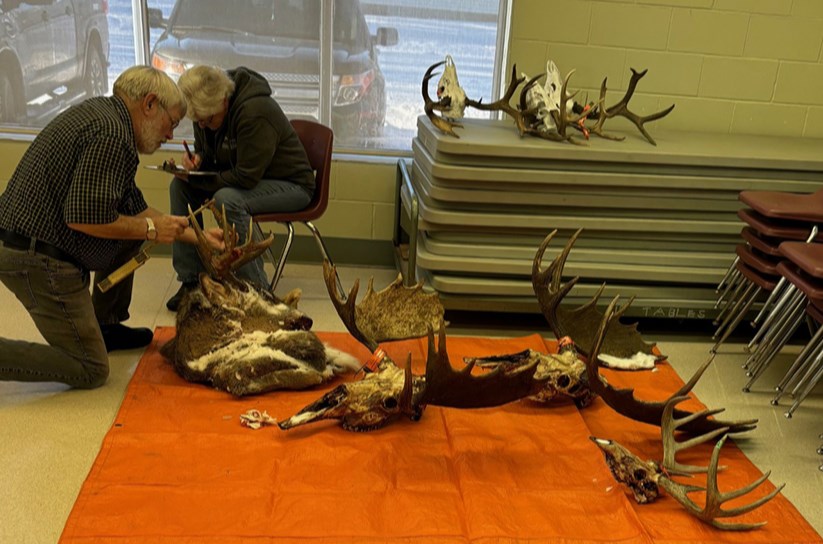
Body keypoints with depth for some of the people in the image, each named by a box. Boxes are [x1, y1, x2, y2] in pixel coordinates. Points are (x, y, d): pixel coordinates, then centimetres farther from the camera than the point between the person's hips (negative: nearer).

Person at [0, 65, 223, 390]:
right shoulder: (112, 137, -19)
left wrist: (197, 236, 17)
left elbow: (132, 206, 17)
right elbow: (83, 217, -25)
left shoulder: (101, 112, 13)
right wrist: (150, 229, -10)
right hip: (38, 259, -10)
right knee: (90, 372, -1)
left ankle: (105, 327, 28)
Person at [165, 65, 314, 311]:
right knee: (179, 186, -8)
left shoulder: (255, 112, -29)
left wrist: (196, 178, -23)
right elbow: (206, 152, 13)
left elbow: (247, 177, -29)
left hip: (291, 185, -8)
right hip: (241, 176, 9)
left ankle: (257, 291, -22)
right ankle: (190, 280, -4)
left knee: (227, 199, -35)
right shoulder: (206, 110, -3)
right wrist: (197, 161, -12)